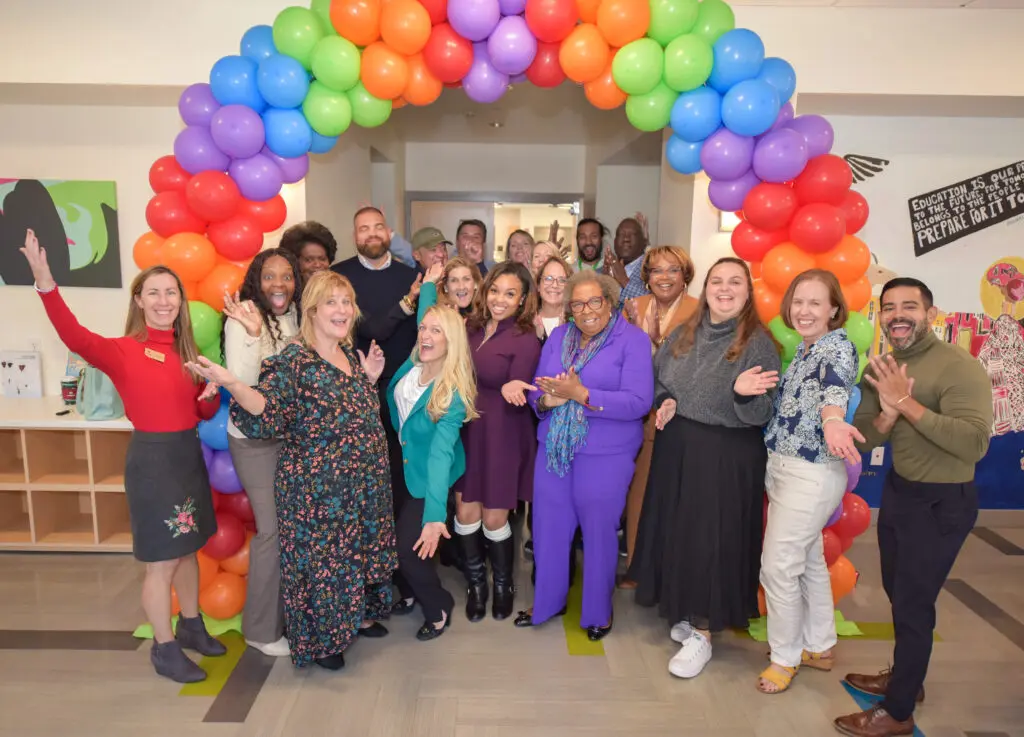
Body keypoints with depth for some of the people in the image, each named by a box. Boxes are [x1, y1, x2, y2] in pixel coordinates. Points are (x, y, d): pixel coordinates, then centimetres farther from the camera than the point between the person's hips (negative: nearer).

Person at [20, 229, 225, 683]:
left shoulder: (187, 351, 7)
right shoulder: (124, 351, -10)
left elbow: (205, 413, 12)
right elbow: (76, 338, -31)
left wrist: (213, 394, -11)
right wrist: (46, 284, -43)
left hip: (189, 453, 6)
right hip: (152, 457, -6)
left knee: (187, 549, 19)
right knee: (161, 561, 4)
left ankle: (191, 626, 38)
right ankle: (164, 649, 22)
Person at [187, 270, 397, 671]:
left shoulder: (351, 355, 7)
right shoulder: (294, 360, -15)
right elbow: (267, 415, -26)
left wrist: (370, 378, 5)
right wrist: (230, 383, -41)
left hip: (364, 481, 7)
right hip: (316, 486, -7)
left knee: (360, 545, 20)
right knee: (319, 556, 5)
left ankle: (360, 615, 42)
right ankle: (320, 640, 26)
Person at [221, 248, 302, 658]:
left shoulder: (296, 316, 2)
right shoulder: (243, 320, -15)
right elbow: (241, 383, -25)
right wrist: (253, 334, -35)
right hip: (254, 439, -6)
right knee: (272, 529, -3)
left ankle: (289, 612, 33)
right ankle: (262, 629, 15)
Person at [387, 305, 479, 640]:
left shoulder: (453, 393, -31)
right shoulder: (411, 366, -15)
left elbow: (441, 453, -41)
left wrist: (435, 515, -47)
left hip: (429, 477, -6)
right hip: (401, 468, 7)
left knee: (407, 547, -6)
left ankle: (438, 607, 24)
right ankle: (414, 592, 48)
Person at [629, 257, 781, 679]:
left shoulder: (758, 342, -10)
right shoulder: (685, 334, 5)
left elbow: (762, 416, -13)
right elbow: (657, 379, 15)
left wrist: (744, 394, -33)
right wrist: (666, 401, -5)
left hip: (727, 457, -5)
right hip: (676, 448, 5)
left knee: (711, 539, 2)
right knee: (675, 531, 14)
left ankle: (703, 633, 17)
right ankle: (685, 610, 35)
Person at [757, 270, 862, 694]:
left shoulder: (837, 346, -15)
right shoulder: (804, 349, 11)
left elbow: (836, 382, -38)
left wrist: (832, 419, -59)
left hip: (811, 475, -9)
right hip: (785, 468, 9)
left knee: (778, 566, 0)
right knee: (809, 561, 20)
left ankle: (785, 657, 20)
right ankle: (819, 647, 37)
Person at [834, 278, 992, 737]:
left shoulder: (960, 368, -22)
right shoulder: (880, 368, 1)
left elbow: (975, 443, -34)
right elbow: (864, 440, -2)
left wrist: (908, 403, -34)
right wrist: (888, 415, -22)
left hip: (942, 502, -7)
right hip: (897, 489, 8)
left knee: (913, 604, 3)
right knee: (898, 592, 22)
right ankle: (905, 676, 44)